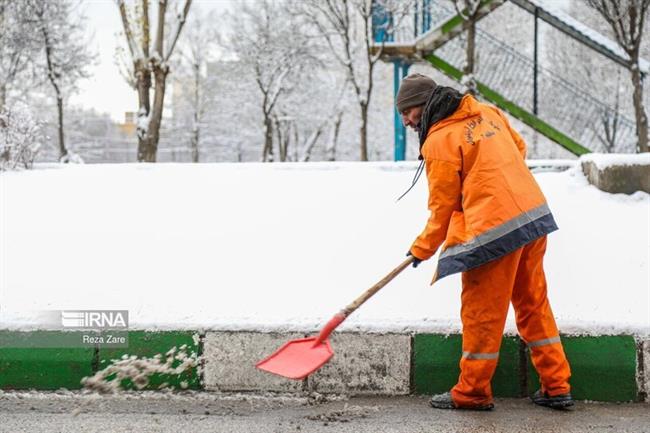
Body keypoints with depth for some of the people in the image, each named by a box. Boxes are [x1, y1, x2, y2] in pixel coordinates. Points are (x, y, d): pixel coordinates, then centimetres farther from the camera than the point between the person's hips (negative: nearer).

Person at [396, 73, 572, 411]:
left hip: (495, 230, -8)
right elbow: (519, 148, 24)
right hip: (535, 215, 8)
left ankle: (472, 392, 14)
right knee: (533, 303, 15)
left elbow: (442, 205, -4)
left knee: (481, 311, 4)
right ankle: (556, 386, 19)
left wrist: (421, 249, 9)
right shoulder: (487, 112, 12)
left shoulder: (438, 142, -8)